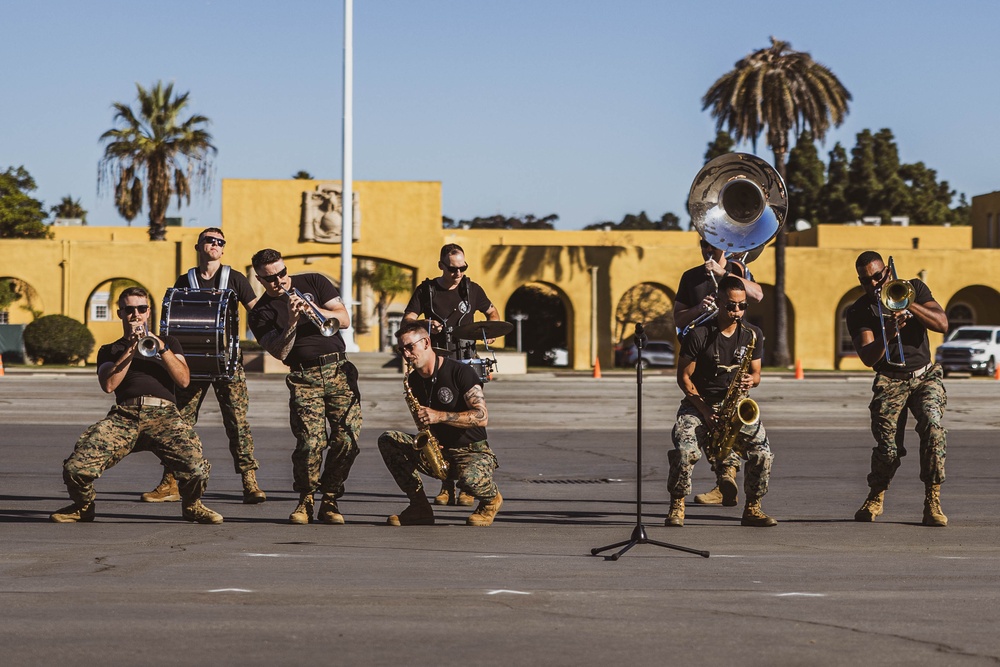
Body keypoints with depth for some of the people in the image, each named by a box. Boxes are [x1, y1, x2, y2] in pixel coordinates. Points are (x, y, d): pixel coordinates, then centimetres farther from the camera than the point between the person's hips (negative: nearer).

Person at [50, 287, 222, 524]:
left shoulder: (168, 343, 27)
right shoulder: (109, 351, 25)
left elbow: (183, 380, 10)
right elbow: (108, 385, 3)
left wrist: (161, 347, 1)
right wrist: (131, 348, 2)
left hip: (163, 413, 0)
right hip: (124, 415, 0)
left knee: (196, 470, -29)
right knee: (76, 469, -23)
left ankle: (191, 505, 6)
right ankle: (83, 506, 11)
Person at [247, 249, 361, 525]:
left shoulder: (313, 282, 11)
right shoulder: (261, 312, 7)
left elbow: (344, 320, 4)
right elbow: (280, 352, -6)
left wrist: (315, 310, -12)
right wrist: (292, 323, -18)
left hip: (339, 370, 2)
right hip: (304, 377, -1)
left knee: (347, 439, -9)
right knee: (311, 442, -18)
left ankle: (330, 501, 5)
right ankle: (305, 501, 3)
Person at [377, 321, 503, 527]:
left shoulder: (460, 372, -13)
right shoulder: (413, 381, 7)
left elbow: (482, 417, -22)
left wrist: (440, 416, -30)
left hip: (473, 451, -6)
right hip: (437, 450, 6)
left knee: (469, 478, -41)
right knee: (387, 440, -12)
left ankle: (491, 498, 0)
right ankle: (420, 507, -9)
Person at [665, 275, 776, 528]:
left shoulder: (753, 335, 2)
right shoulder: (699, 335, -9)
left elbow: (756, 373, 11)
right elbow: (683, 376, -6)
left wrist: (751, 380, -16)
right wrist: (705, 411, -15)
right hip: (698, 403, -3)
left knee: (763, 455, -19)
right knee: (685, 451, -29)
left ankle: (752, 509, 0)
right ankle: (677, 507, -8)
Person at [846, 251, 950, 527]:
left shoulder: (914, 288, 5)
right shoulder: (858, 312, -1)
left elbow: (942, 324, -7)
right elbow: (868, 358, -11)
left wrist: (908, 304, -18)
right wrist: (888, 334, -29)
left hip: (925, 375, 1)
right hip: (891, 381, -1)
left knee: (933, 426, -25)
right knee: (888, 447, -12)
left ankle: (932, 502, -19)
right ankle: (875, 498, 18)